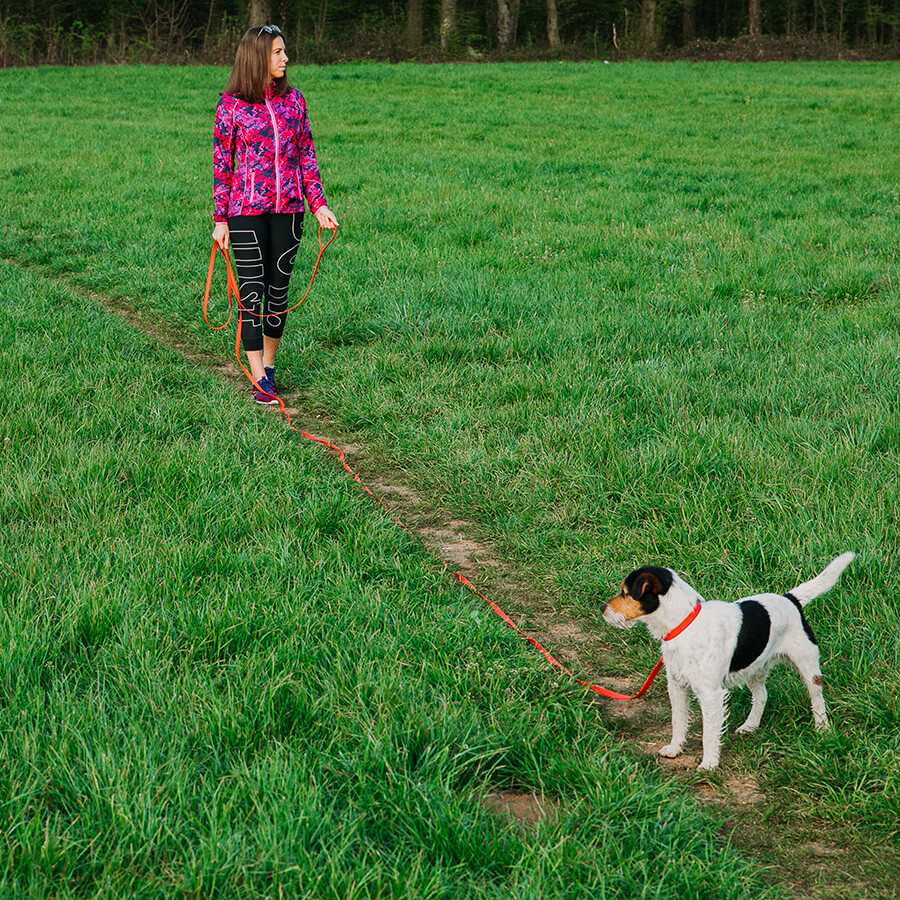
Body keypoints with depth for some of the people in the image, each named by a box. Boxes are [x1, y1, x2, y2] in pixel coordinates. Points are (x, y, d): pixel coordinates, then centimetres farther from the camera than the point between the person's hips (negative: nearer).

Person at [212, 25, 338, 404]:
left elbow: (306, 155, 11)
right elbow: (221, 164, 0)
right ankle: (259, 381, -1)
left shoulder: (293, 99, 7)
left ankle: (268, 363, 25)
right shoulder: (231, 105, -3)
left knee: (279, 287, 9)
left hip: (288, 207, 3)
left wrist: (319, 204, 2)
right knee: (252, 290, -4)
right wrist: (220, 219, -3)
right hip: (247, 209, -3)